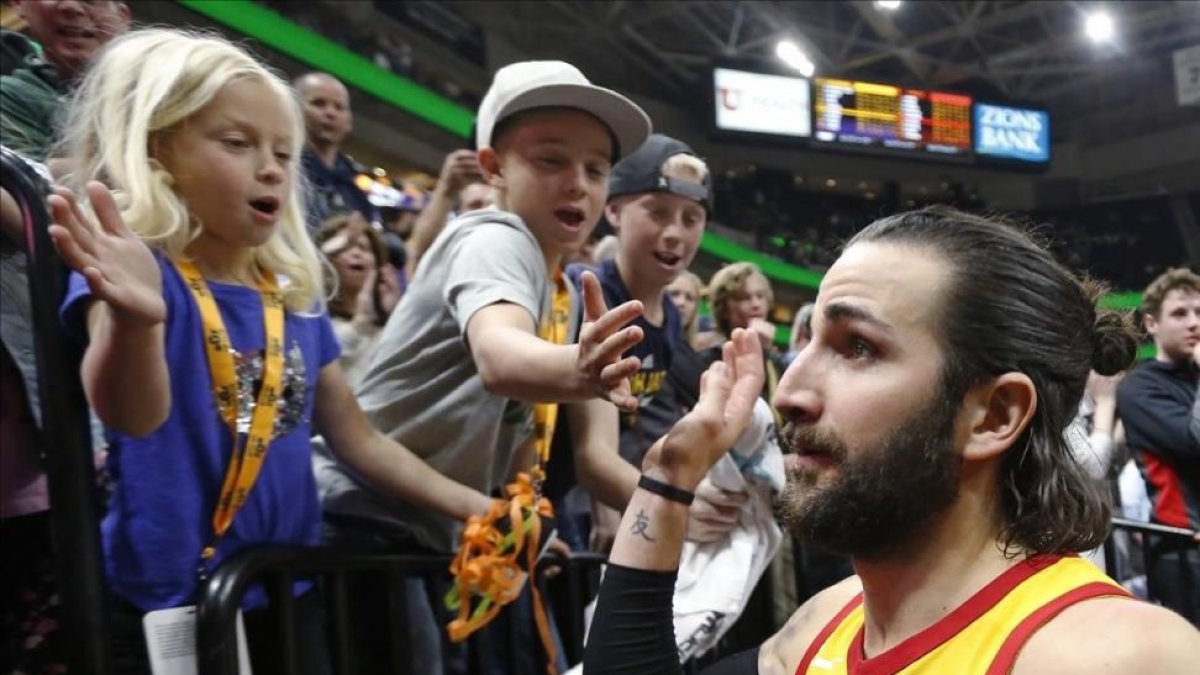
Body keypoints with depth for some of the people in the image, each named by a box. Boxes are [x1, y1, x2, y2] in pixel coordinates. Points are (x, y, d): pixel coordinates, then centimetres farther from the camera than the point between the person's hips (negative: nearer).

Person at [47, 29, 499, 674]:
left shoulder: (296, 298, 5)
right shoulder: (136, 270, -12)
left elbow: (359, 440, 10)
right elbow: (133, 416, -31)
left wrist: (472, 507, 5)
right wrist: (133, 318, -52)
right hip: (164, 604, -5)